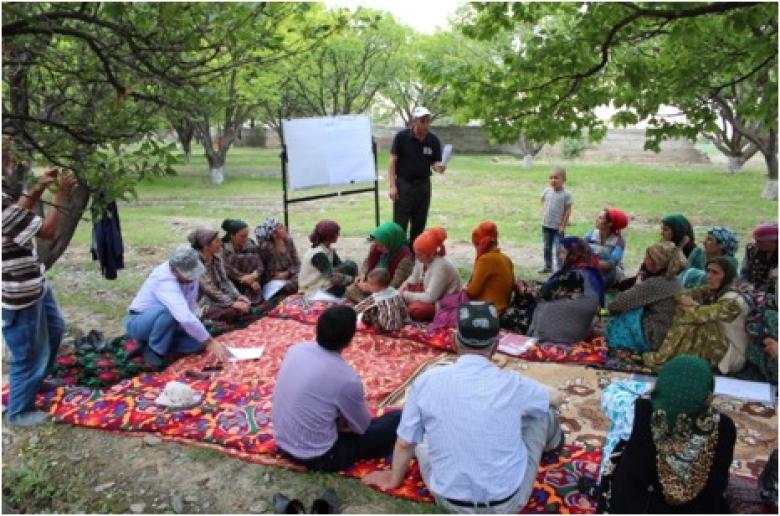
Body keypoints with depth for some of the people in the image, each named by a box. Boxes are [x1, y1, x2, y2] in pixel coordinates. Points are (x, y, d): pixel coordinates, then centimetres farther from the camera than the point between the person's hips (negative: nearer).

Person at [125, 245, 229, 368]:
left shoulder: (190, 272, -12)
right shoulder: (164, 280, -35)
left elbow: (191, 307, -5)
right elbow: (185, 317, -44)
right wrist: (210, 342, -40)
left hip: (167, 322, 7)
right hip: (139, 323, -6)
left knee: (199, 339, -14)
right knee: (168, 311, -37)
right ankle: (154, 350, -14)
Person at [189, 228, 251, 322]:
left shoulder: (217, 258, 2)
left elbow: (225, 280, 4)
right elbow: (210, 290, -24)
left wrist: (238, 296, -12)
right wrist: (232, 303, -25)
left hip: (219, 297, 7)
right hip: (204, 303, -7)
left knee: (245, 304, -10)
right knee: (236, 311, -23)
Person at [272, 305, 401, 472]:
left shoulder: (296, 349, -8)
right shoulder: (346, 378, -25)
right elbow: (362, 426, -7)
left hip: (282, 442, 7)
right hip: (317, 457, -6)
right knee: (397, 420, -1)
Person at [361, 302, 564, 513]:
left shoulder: (427, 381, -13)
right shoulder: (512, 383, -15)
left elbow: (405, 443, 0)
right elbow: (557, 398, 8)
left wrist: (394, 478, 20)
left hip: (449, 502, 1)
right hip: (507, 503, 0)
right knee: (543, 411, 18)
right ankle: (552, 441, 51)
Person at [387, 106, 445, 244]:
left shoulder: (434, 140, -1)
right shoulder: (401, 137, -9)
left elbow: (435, 162, 3)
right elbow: (392, 161, -7)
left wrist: (438, 167, -23)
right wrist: (392, 185, -13)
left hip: (423, 185, 3)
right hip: (403, 184, -3)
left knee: (419, 225, 9)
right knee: (400, 225, -2)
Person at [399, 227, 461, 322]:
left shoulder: (440, 267, -31)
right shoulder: (423, 259, -8)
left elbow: (430, 297, -32)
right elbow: (414, 278, 11)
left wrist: (405, 295, -25)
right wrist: (406, 284, -11)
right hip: (432, 295, 9)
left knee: (415, 310, -29)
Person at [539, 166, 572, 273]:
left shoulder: (566, 194, -11)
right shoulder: (546, 191, 0)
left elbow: (568, 211, -9)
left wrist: (563, 225, -11)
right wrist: (544, 217, 4)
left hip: (558, 227, -5)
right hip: (546, 225, 5)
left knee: (559, 249, 0)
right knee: (547, 247, 15)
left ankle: (559, 268, 8)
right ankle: (547, 266, 28)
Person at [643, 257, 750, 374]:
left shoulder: (733, 300, -23)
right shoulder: (710, 291, 1)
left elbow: (700, 314, -31)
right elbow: (680, 296, 1)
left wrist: (690, 304, -13)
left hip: (731, 356, -8)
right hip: (715, 347, 8)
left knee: (691, 317, -24)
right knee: (685, 311, -6)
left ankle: (661, 359, -17)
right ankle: (664, 355, -10)